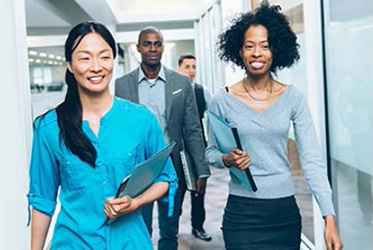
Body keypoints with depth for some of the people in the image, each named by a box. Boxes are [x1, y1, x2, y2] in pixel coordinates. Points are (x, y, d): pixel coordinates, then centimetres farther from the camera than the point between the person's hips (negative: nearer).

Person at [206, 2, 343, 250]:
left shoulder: (293, 98, -3)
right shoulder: (223, 100, -4)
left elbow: (312, 159, -5)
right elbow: (211, 152, 8)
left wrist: (330, 217, -12)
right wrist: (227, 159, -15)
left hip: (285, 211, 2)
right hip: (242, 212, -1)